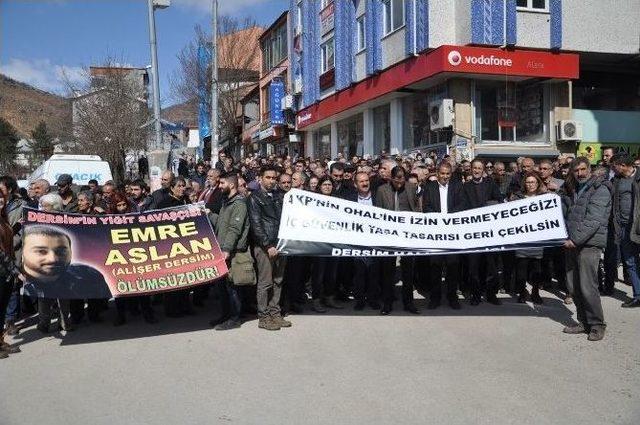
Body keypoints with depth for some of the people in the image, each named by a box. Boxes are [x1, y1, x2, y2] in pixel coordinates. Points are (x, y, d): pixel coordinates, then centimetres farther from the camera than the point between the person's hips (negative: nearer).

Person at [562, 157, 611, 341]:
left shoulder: (600, 189, -7)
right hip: (573, 244, 7)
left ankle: (597, 324, 5)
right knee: (574, 285, 9)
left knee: (587, 286, -10)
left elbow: (593, 220, -16)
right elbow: (566, 215, 24)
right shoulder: (573, 191, 18)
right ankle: (584, 322, 21)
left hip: (589, 244, -7)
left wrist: (575, 239, -20)